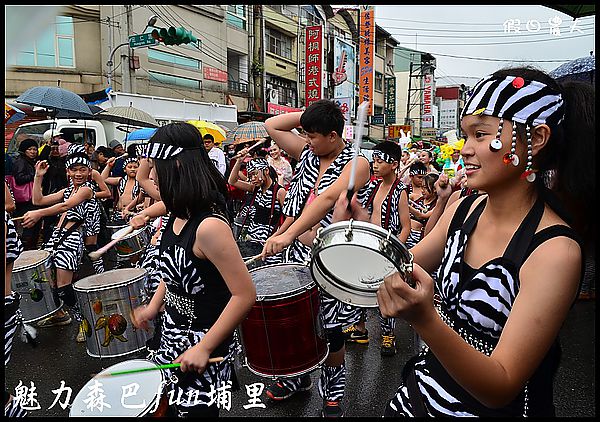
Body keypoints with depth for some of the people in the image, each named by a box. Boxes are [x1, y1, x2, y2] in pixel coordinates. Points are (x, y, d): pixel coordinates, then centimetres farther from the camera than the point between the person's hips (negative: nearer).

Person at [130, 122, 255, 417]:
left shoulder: (209, 225, -28)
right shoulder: (179, 215, -1)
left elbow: (245, 295, -26)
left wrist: (204, 348, -22)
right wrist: (153, 307, 7)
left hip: (202, 347, -8)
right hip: (173, 337, 8)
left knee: (195, 409, 10)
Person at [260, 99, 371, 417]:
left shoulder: (356, 163, -11)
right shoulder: (308, 154, 9)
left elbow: (328, 198, -26)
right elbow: (271, 126, 11)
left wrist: (288, 234, -36)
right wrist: (308, 115, 3)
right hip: (297, 252, 6)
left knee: (329, 328, 6)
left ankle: (332, 390, 31)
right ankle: (298, 375, 40)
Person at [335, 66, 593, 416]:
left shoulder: (555, 251, -26)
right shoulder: (464, 209, -7)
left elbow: (501, 388, -26)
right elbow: (397, 275, 0)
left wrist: (424, 319, -43)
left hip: (494, 408, -5)